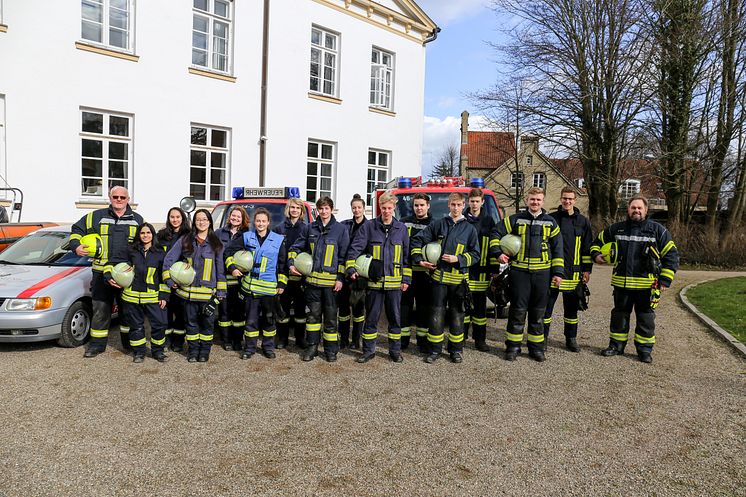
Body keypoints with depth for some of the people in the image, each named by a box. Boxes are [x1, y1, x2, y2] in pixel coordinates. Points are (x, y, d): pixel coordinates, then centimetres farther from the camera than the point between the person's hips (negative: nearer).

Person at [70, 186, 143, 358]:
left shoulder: (137, 220, 10)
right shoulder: (97, 216, 8)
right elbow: (76, 229, 18)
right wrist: (76, 246, 0)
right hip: (102, 272, 0)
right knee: (100, 310, 4)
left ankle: (129, 342, 24)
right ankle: (97, 344, 15)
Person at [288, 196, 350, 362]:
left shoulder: (341, 229, 1)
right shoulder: (309, 228, 8)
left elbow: (343, 255, 0)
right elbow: (295, 247, 16)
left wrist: (340, 277, -6)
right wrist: (291, 263, 1)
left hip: (331, 280, -2)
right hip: (312, 279, 2)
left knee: (330, 316, 5)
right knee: (313, 315, 7)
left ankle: (331, 349, 16)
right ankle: (311, 347, 18)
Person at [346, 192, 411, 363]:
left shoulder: (401, 228, 6)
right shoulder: (369, 227, 1)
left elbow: (407, 255, 8)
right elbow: (355, 248, -1)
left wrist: (406, 279, 5)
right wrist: (351, 268, -14)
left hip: (395, 282, 1)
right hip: (374, 281, -1)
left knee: (395, 317, 10)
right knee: (371, 317, 6)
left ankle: (395, 350, 22)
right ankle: (368, 350, 18)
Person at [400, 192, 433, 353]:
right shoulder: (404, 222, 10)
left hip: (425, 271, 0)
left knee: (424, 306, 5)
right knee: (405, 304, 3)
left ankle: (423, 340, 14)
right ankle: (403, 339, 12)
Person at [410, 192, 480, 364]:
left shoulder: (470, 229, 4)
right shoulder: (438, 224, 6)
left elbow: (475, 254, 3)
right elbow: (417, 240, 10)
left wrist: (458, 259, -11)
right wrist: (419, 259, 0)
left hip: (458, 278, 0)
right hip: (439, 276, 0)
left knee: (457, 315, 8)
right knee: (436, 314, 2)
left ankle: (456, 349, 21)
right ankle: (434, 350, 11)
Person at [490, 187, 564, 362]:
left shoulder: (550, 222, 8)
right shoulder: (516, 219, 4)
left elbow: (557, 249, 9)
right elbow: (496, 233, 7)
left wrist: (558, 272, 4)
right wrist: (498, 253, -5)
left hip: (542, 272, 2)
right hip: (519, 272, -1)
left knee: (538, 312, 8)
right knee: (517, 311, 1)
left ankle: (536, 347, 19)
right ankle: (513, 346, 12)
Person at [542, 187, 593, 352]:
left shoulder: (582, 221, 8)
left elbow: (587, 247, 10)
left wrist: (587, 270, 5)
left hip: (573, 273, 2)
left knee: (572, 308, 10)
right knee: (547, 306, 2)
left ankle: (571, 339, 22)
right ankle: (543, 337, 12)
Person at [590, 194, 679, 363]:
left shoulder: (657, 230, 0)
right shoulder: (617, 229, 6)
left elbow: (671, 254, 1)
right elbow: (598, 241, 20)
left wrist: (665, 280, -5)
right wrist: (596, 254, -2)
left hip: (646, 284, -2)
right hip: (621, 283, 2)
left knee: (646, 318, 7)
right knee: (619, 315, 12)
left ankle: (645, 349, 19)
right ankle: (616, 345, 24)